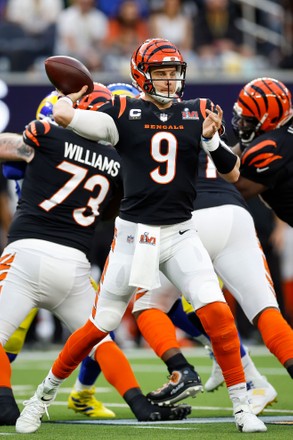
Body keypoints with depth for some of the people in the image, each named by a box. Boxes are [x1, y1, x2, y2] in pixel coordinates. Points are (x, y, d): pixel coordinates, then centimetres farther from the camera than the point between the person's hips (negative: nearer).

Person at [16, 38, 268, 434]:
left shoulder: (197, 114, 5)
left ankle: (241, 405, -3)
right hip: (133, 234, -2)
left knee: (218, 313, -14)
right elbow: (62, 115, -15)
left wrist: (211, 139, -12)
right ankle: (45, 394, 21)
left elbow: (233, 174, 5)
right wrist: (78, 92, 5)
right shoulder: (124, 113, -4)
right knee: (100, 325, 3)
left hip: (181, 235, 2)